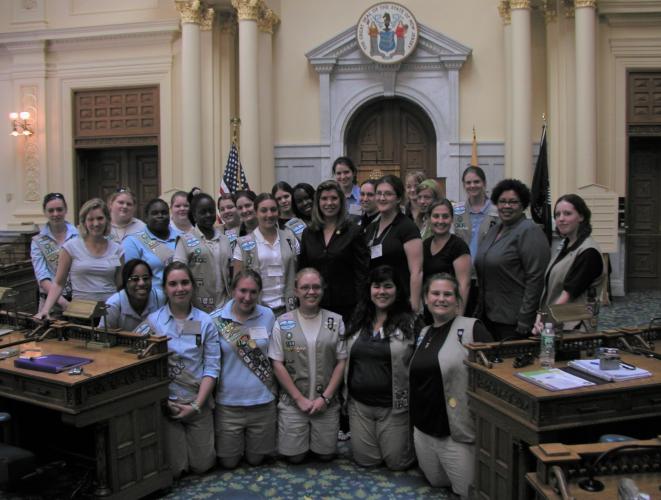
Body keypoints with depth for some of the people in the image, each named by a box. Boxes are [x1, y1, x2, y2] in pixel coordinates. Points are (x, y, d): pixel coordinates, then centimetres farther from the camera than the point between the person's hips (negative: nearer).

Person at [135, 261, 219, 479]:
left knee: (202, 465, 7)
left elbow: (212, 368, -3)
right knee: (174, 469, 2)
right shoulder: (153, 321, -4)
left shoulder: (205, 322, -1)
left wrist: (196, 405, -11)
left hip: (198, 403, 1)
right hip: (165, 402, -1)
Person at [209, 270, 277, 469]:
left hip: (263, 402, 1)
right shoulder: (215, 320, -9)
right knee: (228, 462, 13)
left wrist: (273, 390, 6)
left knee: (256, 459, 16)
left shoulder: (268, 316, -4)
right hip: (228, 403, -1)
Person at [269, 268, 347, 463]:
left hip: (326, 403, 1)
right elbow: (277, 364, -4)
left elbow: (341, 361, -1)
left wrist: (325, 397, -8)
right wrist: (300, 398, -8)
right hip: (293, 403, -1)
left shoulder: (336, 321, -1)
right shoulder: (283, 323, -4)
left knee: (326, 455, 8)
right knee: (294, 457, 4)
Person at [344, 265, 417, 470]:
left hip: (394, 406, -4)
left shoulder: (409, 323, -9)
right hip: (359, 404, 4)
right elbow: (346, 359, 14)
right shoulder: (357, 322, 6)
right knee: (364, 461, 10)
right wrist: (346, 393, 13)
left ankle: (410, 437, 34)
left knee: (397, 462, 5)